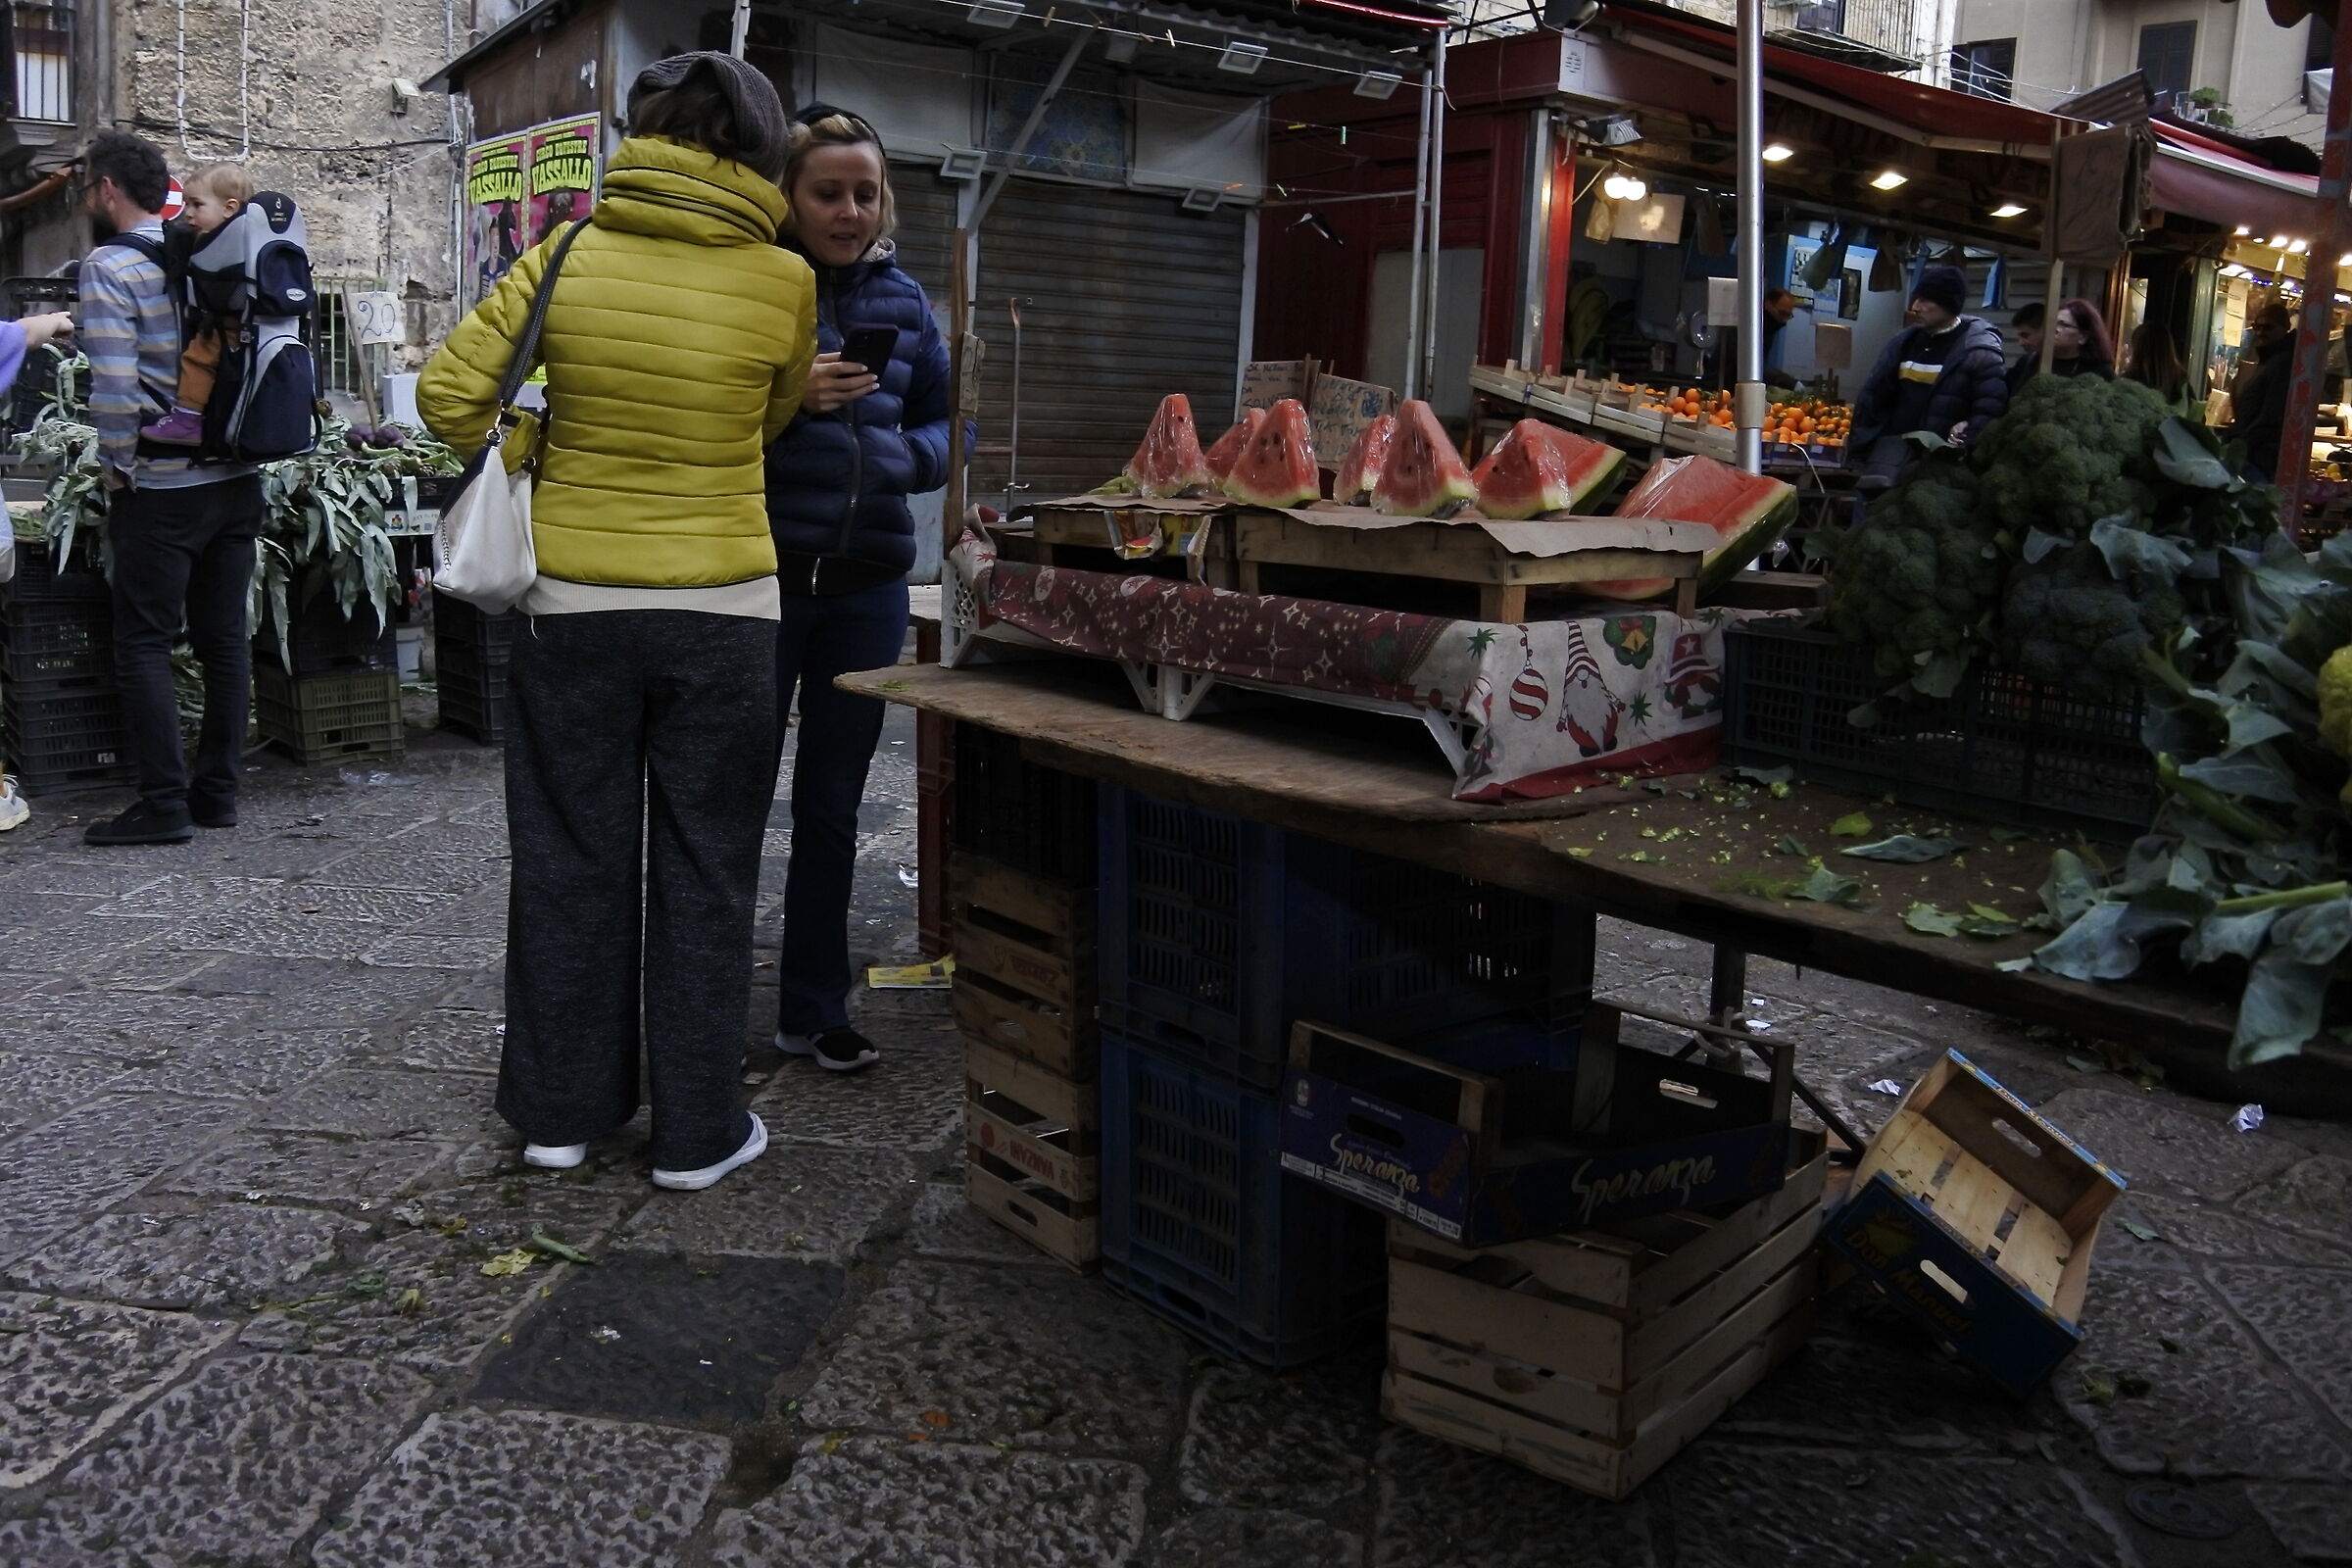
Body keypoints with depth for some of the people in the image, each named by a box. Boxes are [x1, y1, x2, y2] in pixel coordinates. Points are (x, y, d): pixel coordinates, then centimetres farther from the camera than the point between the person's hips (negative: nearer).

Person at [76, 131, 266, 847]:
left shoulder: (109, 267, -10)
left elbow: (114, 386, -19)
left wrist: (118, 466, -6)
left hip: (162, 487, -6)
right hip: (239, 479, 6)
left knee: (143, 646, 2)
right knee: (224, 640, 10)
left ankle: (166, 803, 2)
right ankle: (217, 793, 17)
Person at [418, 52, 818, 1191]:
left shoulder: (568, 256, -3)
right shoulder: (782, 282, -5)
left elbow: (450, 394, -3)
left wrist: (543, 462, 9)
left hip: (570, 603, 2)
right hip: (719, 609, -1)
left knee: (571, 858, 13)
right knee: (703, 870, 7)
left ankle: (562, 1108, 24)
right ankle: (697, 1131, 16)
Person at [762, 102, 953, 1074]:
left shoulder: (901, 299, 9)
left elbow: (943, 424, 14)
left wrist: (906, 457, -8)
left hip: (866, 586, 4)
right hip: (759, 578, -4)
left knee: (832, 808, 13)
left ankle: (814, 1006, 27)